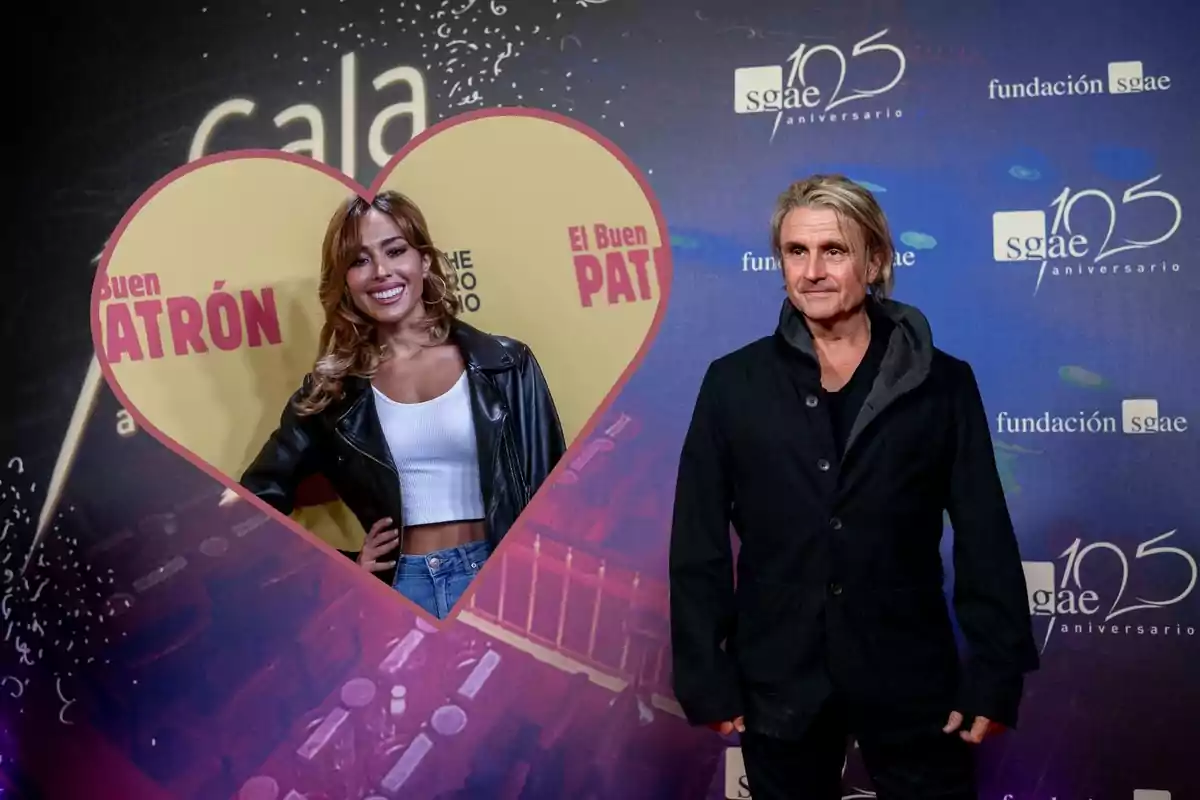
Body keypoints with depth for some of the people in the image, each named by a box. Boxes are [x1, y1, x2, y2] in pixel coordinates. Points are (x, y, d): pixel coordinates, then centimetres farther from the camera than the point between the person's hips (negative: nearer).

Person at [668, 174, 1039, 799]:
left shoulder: (943, 384, -1)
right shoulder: (734, 383, -2)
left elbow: (987, 543, 0)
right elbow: (698, 544, -1)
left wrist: (994, 679, -4)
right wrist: (708, 679, -4)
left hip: (912, 684, 0)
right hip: (777, 686, 1)